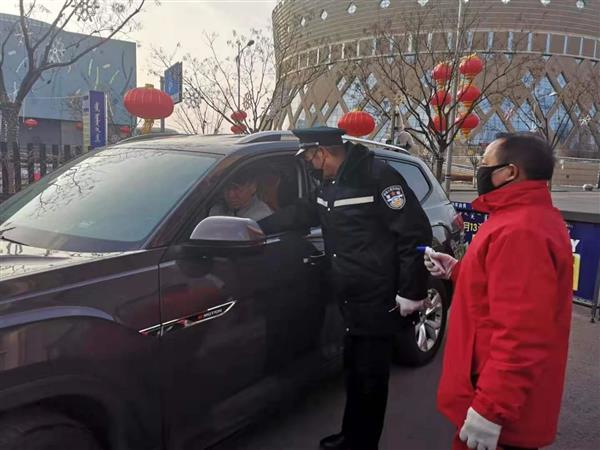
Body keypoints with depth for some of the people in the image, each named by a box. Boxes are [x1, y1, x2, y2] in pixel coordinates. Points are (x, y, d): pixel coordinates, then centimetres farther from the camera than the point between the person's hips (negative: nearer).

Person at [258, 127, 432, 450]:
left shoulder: (377, 177, -17)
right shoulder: (330, 185, 12)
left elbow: (415, 233, -20)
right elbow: (300, 214, 25)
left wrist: (411, 291, -20)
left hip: (378, 302, -9)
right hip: (351, 301, 9)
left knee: (369, 378, 6)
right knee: (353, 372, 21)